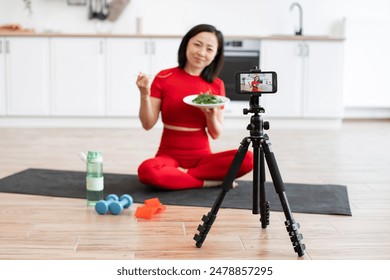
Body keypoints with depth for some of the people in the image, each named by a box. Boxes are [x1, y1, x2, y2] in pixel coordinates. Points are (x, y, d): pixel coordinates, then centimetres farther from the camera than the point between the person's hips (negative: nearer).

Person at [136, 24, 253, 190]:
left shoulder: (217, 85, 1)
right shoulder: (164, 78, -4)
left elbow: (216, 134, 2)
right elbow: (148, 124, -6)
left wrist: (211, 116, -18)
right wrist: (144, 95, -21)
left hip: (202, 157, 2)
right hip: (169, 156, -2)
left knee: (248, 158, -25)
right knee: (146, 171, -36)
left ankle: (177, 175, -15)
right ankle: (211, 181, -19)